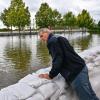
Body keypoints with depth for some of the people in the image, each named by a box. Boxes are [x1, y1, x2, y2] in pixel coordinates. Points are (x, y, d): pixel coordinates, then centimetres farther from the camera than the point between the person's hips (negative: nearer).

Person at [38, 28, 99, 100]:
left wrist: (50, 75, -7)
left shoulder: (52, 41, -8)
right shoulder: (60, 38, 22)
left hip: (75, 73, -10)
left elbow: (58, 59, -16)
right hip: (81, 67, 10)